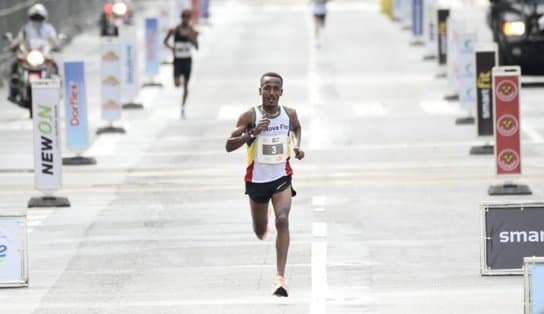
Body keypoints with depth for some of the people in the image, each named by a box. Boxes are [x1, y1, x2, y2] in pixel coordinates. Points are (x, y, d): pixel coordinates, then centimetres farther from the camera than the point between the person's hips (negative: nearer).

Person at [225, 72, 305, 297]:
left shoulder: (289, 114, -2)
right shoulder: (250, 116, -11)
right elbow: (229, 146, -15)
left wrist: (297, 146, 4)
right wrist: (253, 133, -27)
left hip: (281, 177, 0)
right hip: (257, 179, 0)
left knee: (282, 220, -23)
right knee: (260, 231, 14)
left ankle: (280, 277, -26)